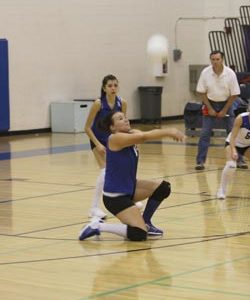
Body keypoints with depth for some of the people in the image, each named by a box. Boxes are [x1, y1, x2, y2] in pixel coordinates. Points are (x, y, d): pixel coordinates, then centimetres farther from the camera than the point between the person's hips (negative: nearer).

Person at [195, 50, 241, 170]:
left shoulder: (230, 74, -16)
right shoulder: (205, 73, -15)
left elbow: (234, 94, -9)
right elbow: (202, 92, -5)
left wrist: (224, 111, -10)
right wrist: (210, 109, -9)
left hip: (226, 103, 0)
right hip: (210, 103, 0)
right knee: (205, 133, -7)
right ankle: (200, 161, -4)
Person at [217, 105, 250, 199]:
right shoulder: (241, 118, -30)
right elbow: (233, 136, -30)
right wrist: (233, 150, -44)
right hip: (234, 143, -4)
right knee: (231, 165, -26)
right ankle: (222, 190, -11)